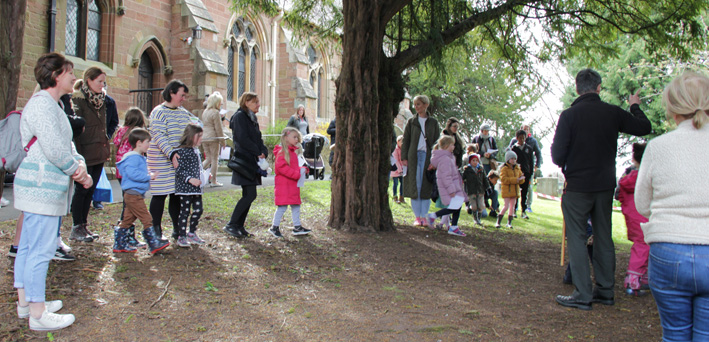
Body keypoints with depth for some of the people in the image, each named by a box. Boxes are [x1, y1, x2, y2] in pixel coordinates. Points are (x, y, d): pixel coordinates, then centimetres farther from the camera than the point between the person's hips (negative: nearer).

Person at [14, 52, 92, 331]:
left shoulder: (52, 106, 20)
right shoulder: (41, 104, -14)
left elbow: (66, 145, 17)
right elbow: (54, 149, -21)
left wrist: (80, 164, -3)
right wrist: (78, 172, -8)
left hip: (41, 189, 11)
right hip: (42, 189, -11)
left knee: (28, 248, 16)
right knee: (40, 250, -6)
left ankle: (25, 302, 26)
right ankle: (38, 314, 0)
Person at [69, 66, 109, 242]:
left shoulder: (101, 99, 13)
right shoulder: (78, 99, -11)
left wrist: (106, 146, 14)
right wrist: (78, 154, -20)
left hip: (99, 153, 7)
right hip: (85, 153, -7)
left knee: (90, 190, 12)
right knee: (81, 189, -1)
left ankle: (84, 226, 20)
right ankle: (76, 228, 8)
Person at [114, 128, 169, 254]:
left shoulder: (139, 157, 19)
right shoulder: (133, 157, -15)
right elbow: (133, 173, -26)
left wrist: (148, 175, 16)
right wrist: (148, 176, -19)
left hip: (131, 195, 11)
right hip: (133, 194, -11)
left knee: (127, 220, 14)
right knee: (146, 219, -9)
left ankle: (120, 245, 21)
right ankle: (154, 245, -6)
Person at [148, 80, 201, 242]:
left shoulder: (183, 112, 13)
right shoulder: (159, 112, -9)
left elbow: (197, 123, 24)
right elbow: (159, 136, -18)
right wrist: (171, 154, -26)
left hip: (180, 159, 6)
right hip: (161, 160, -6)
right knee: (160, 194, -2)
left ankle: (178, 229, 17)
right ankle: (156, 230, 7)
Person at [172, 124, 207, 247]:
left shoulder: (196, 150, 13)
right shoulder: (182, 151, -14)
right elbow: (179, 171, -17)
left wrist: (203, 176, 18)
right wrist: (190, 179, -24)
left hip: (196, 187, 8)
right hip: (185, 187, -8)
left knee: (198, 210, 11)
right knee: (184, 212, -1)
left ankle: (192, 233, 26)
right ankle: (181, 237, 9)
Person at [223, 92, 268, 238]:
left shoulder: (252, 119, 19)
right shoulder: (240, 116, -8)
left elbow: (258, 139, 17)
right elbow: (243, 139, -17)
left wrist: (263, 152, -1)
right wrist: (258, 153, -12)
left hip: (252, 162, 9)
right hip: (243, 160, -9)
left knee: (248, 195, 8)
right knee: (250, 195, -13)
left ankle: (239, 226, 13)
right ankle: (231, 225, -5)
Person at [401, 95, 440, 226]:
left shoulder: (433, 122, 9)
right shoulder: (411, 122, 9)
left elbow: (437, 141, 7)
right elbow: (405, 140, 7)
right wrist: (404, 157, -3)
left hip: (428, 156, 0)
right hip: (414, 156, 0)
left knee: (426, 186, -1)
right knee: (415, 186, -2)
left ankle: (424, 217, 7)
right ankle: (417, 217, 4)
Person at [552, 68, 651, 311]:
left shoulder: (569, 115, -13)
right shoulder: (613, 113, -2)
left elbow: (557, 156, -14)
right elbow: (645, 128, 13)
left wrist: (566, 167, 9)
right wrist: (635, 106, 31)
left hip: (577, 187, -4)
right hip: (605, 186, 4)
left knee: (576, 239, 2)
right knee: (603, 238, 14)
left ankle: (583, 295, 0)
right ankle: (605, 291, 21)